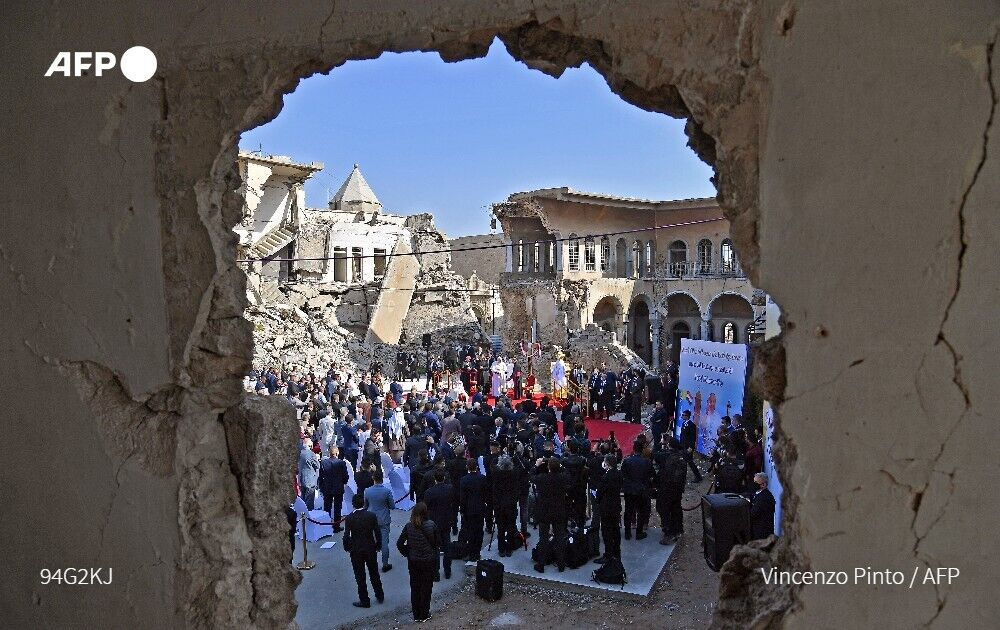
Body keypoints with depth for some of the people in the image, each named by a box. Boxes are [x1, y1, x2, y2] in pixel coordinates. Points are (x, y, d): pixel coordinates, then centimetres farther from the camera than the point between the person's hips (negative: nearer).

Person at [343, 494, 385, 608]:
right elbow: (378, 533, -5)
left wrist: (347, 547, 3)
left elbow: (346, 536, -15)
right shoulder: (371, 516, -10)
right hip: (371, 549, 3)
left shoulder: (349, 518, -16)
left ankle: (364, 601, 17)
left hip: (356, 551, -3)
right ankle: (380, 596, 31)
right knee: (374, 573, 20)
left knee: (360, 576, 10)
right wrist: (378, 545, 10)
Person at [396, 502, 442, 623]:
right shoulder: (431, 525, -15)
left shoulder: (409, 526, -11)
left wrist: (407, 554, 7)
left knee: (415, 587, 16)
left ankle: (416, 615, 26)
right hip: (429, 561, -2)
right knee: (426, 587, 13)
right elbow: (438, 542, -8)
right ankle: (424, 615, 22)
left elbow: (400, 544, -7)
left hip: (413, 562, 2)